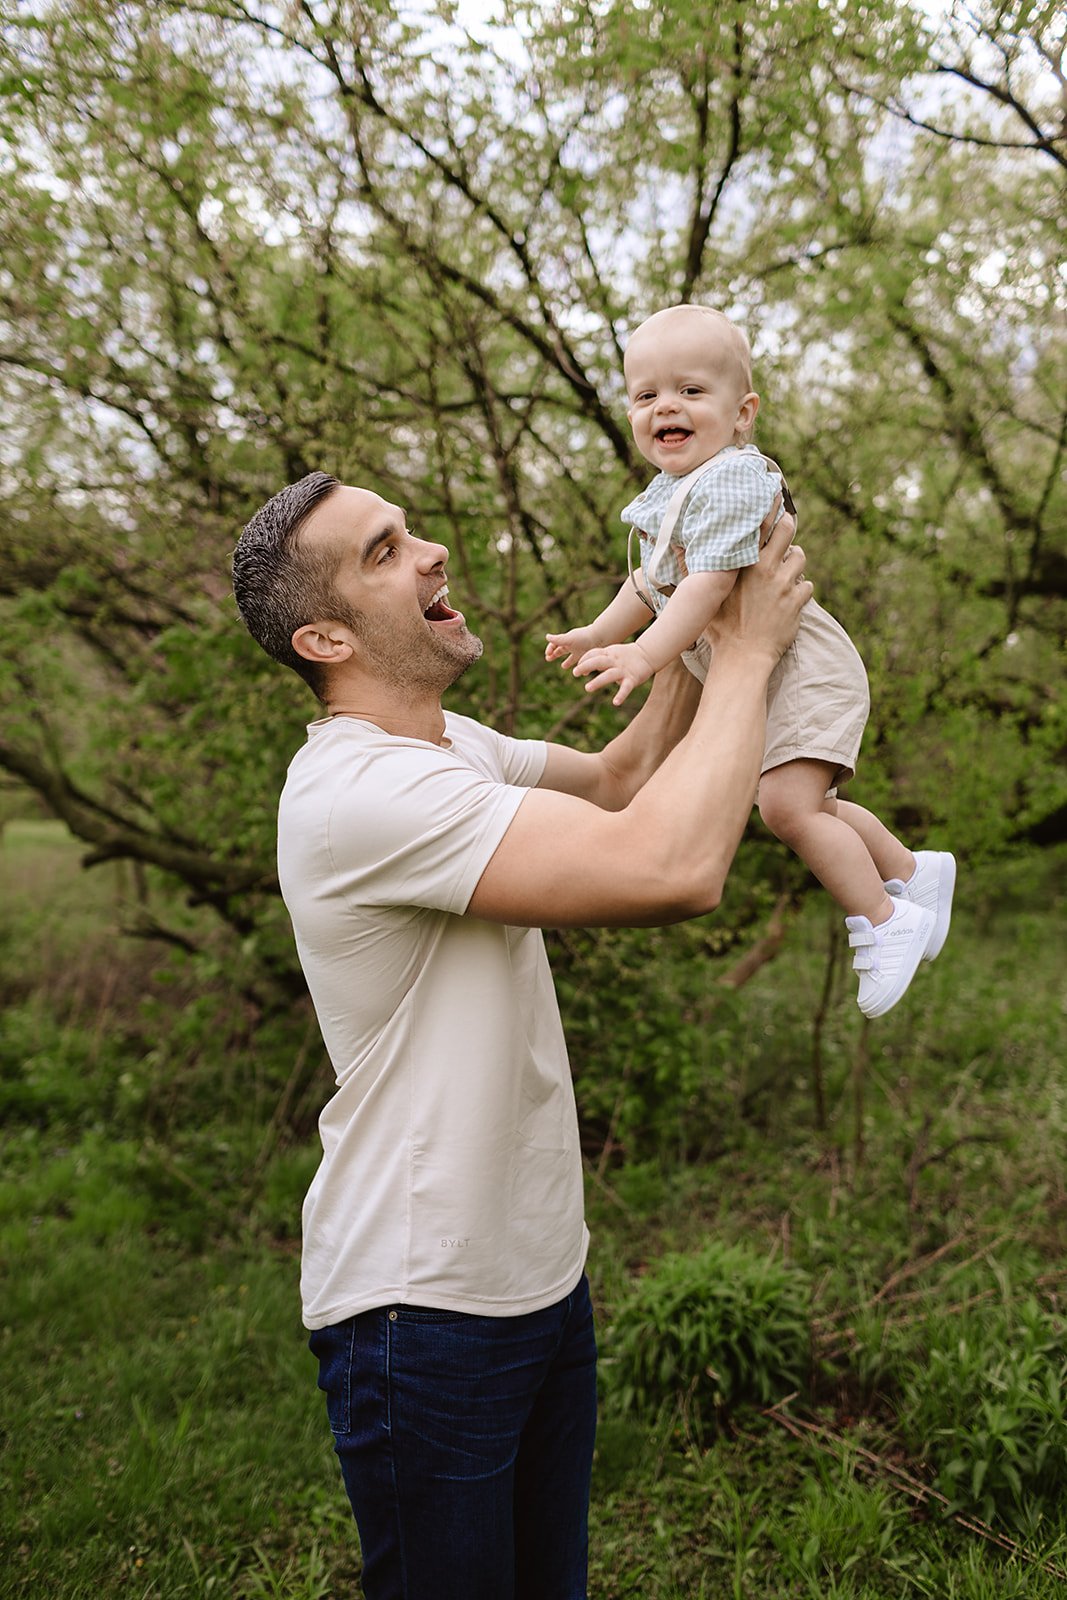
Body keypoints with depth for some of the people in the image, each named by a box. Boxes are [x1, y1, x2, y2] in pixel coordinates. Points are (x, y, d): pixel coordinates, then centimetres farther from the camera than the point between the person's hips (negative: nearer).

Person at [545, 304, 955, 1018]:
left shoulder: (731, 482, -22)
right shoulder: (667, 493, 10)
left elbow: (709, 585, -31)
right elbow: (652, 583, 23)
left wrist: (646, 654, -36)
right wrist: (598, 634, 20)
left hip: (800, 668, -10)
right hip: (748, 677, 10)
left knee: (787, 804, -22)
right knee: (813, 809, 20)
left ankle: (885, 921, -7)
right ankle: (914, 870, 38)